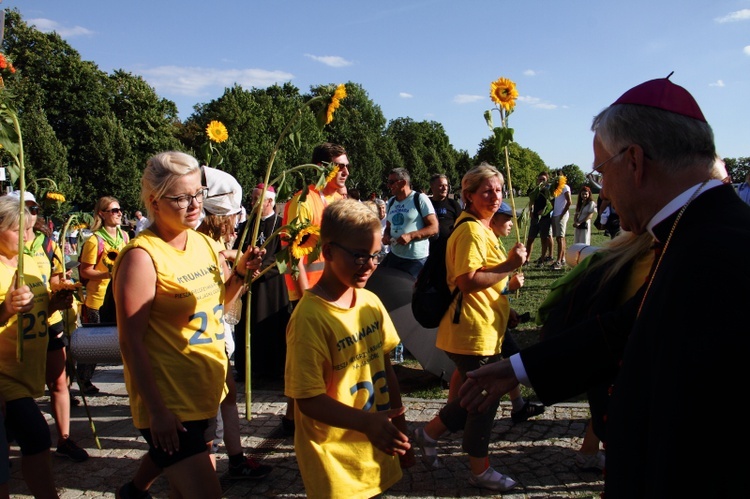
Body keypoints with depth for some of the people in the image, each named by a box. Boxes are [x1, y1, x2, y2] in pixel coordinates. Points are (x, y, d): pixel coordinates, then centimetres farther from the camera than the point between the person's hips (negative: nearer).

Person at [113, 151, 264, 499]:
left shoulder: (204, 243, 5)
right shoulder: (142, 256, -17)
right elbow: (131, 342, -18)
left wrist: (240, 273, 0)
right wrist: (157, 411, -20)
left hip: (204, 392, 8)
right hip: (168, 404, -7)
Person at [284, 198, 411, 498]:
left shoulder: (371, 302, 0)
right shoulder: (310, 317, -21)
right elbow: (308, 398, -21)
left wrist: (400, 427, 10)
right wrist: (367, 422, -30)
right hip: (335, 461, -6)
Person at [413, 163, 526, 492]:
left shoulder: (481, 229, 16)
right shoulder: (471, 230, -18)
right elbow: (467, 282, -27)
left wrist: (505, 309, 20)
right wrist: (509, 266, -22)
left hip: (483, 331, 10)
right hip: (475, 333, -10)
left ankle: (429, 433, 34)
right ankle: (480, 471, 20)